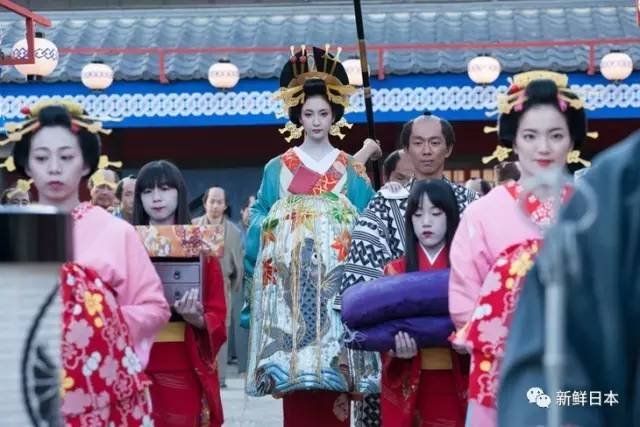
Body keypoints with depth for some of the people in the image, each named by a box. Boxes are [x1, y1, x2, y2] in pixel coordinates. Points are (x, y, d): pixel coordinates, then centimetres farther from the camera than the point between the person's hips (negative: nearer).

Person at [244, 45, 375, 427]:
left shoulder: (352, 170, 11)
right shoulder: (278, 168, 11)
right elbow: (260, 220, 10)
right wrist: (267, 222, -7)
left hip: (336, 279, 0)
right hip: (292, 280, 0)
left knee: (334, 380, -6)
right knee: (294, 367, -6)